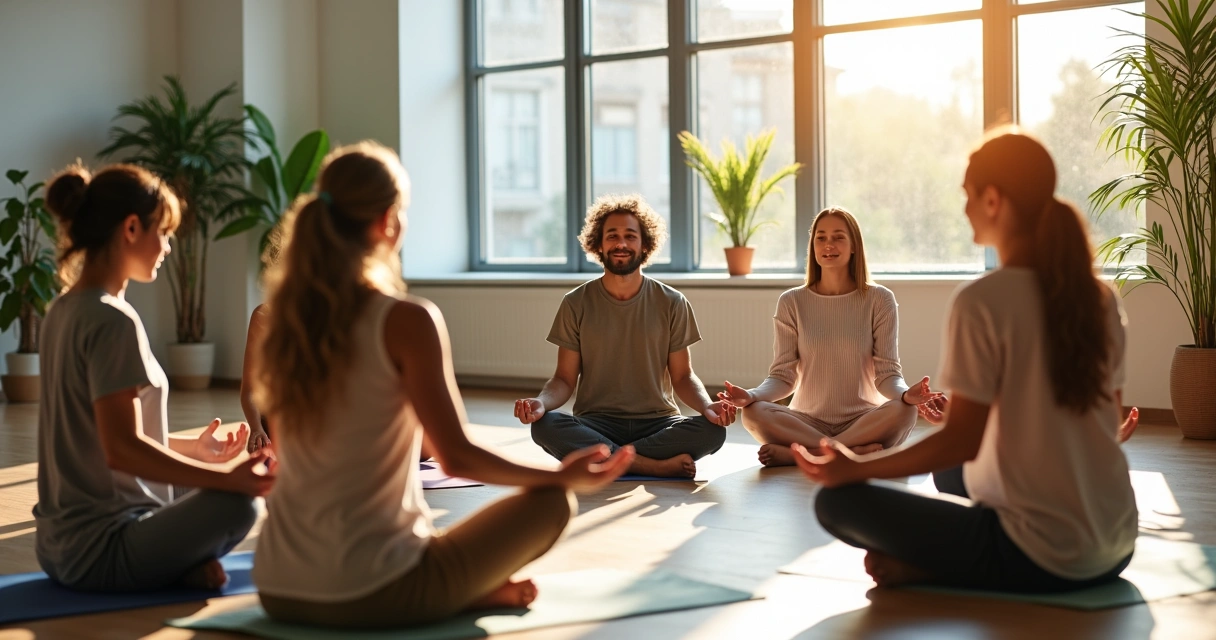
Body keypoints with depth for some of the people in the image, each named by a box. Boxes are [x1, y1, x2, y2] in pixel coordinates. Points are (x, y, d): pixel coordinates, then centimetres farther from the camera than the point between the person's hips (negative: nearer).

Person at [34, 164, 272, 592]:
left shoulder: (63, 312, 10)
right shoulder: (112, 321, -19)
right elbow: (123, 449, -26)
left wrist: (192, 448, 21)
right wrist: (228, 479, -23)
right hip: (99, 551, -10)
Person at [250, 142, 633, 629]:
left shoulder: (282, 318, 4)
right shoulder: (407, 321, -14)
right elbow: (457, 458, -12)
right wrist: (561, 476, 3)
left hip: (278, 591, 6)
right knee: (552, 502, 11)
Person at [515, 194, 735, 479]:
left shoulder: (672, 304, 4)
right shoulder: (576, 304, 3)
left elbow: (683, 376, 6)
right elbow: (565, 379, 2)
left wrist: (707, 406, -16)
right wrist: (542, 402, -21)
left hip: (657, 423, 1)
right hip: (595, 424, 0)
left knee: (712, 430, -29)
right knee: (544, 426, -32)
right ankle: (657, 465, -28)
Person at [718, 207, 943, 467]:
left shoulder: (879, 300, 1)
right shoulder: (791, 303, 4)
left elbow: (887, 373, -3)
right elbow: (783, 375, 0)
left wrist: (906, 394, -27)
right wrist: (751, 395, -22)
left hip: (863, 421, 0)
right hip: (808, 421, 0)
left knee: (904, 411, -33)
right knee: (754, 413, -29)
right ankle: (858, 452, -32)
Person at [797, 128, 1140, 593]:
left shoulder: (982, 302, -16)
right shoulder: (1101, 298, 4)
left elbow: (961, 441, -15)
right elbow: (1108, 423, 12)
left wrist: (855, 468, -5)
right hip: (1115, 550, 8)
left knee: (837, 502, -3)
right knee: (951, 473, 32)